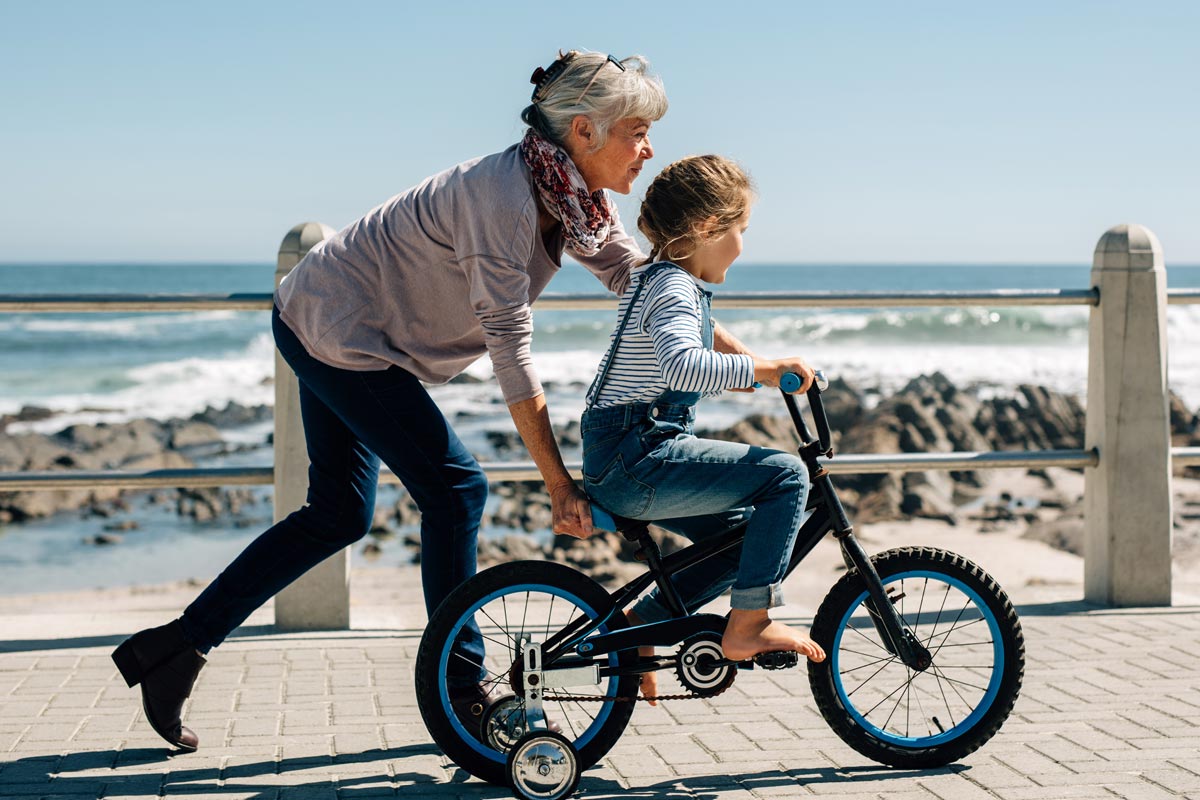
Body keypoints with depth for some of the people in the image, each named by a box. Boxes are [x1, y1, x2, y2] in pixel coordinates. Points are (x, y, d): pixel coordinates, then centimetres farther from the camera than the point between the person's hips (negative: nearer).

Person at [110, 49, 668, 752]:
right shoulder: (504, 196, -29)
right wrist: (560, 486, -28)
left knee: (340, 514, 12)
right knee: (455, 487, -9)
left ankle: (177, 646, 18)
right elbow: (512, 352, -30)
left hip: (333, 326, 10)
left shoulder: (578, 197, -2)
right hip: (339, 331, -10)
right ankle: (461, 692, 4)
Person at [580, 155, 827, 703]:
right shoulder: (674, 289, -14)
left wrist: (745, 369, 31)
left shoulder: (653, 277, 18)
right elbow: (681, 364, -35)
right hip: (638, 460, -11)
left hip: (620, 461, 11)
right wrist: (761, 369, -29)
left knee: (744, 538, 17)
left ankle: (639, 624, 20)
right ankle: (748, 624, -11)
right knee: (785, 474, -14)